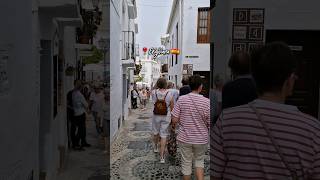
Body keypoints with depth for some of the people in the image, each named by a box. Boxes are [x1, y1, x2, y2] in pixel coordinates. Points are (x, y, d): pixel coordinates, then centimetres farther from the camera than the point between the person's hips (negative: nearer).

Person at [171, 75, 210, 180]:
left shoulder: (181, 99, -12)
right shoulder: (206, 102, -14)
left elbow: (174, 120, -11)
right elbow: (210, 124, -9)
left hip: (184, 138, 0)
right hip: (201, 139, 0)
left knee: (186, 163, 16)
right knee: (199, 160, 22)